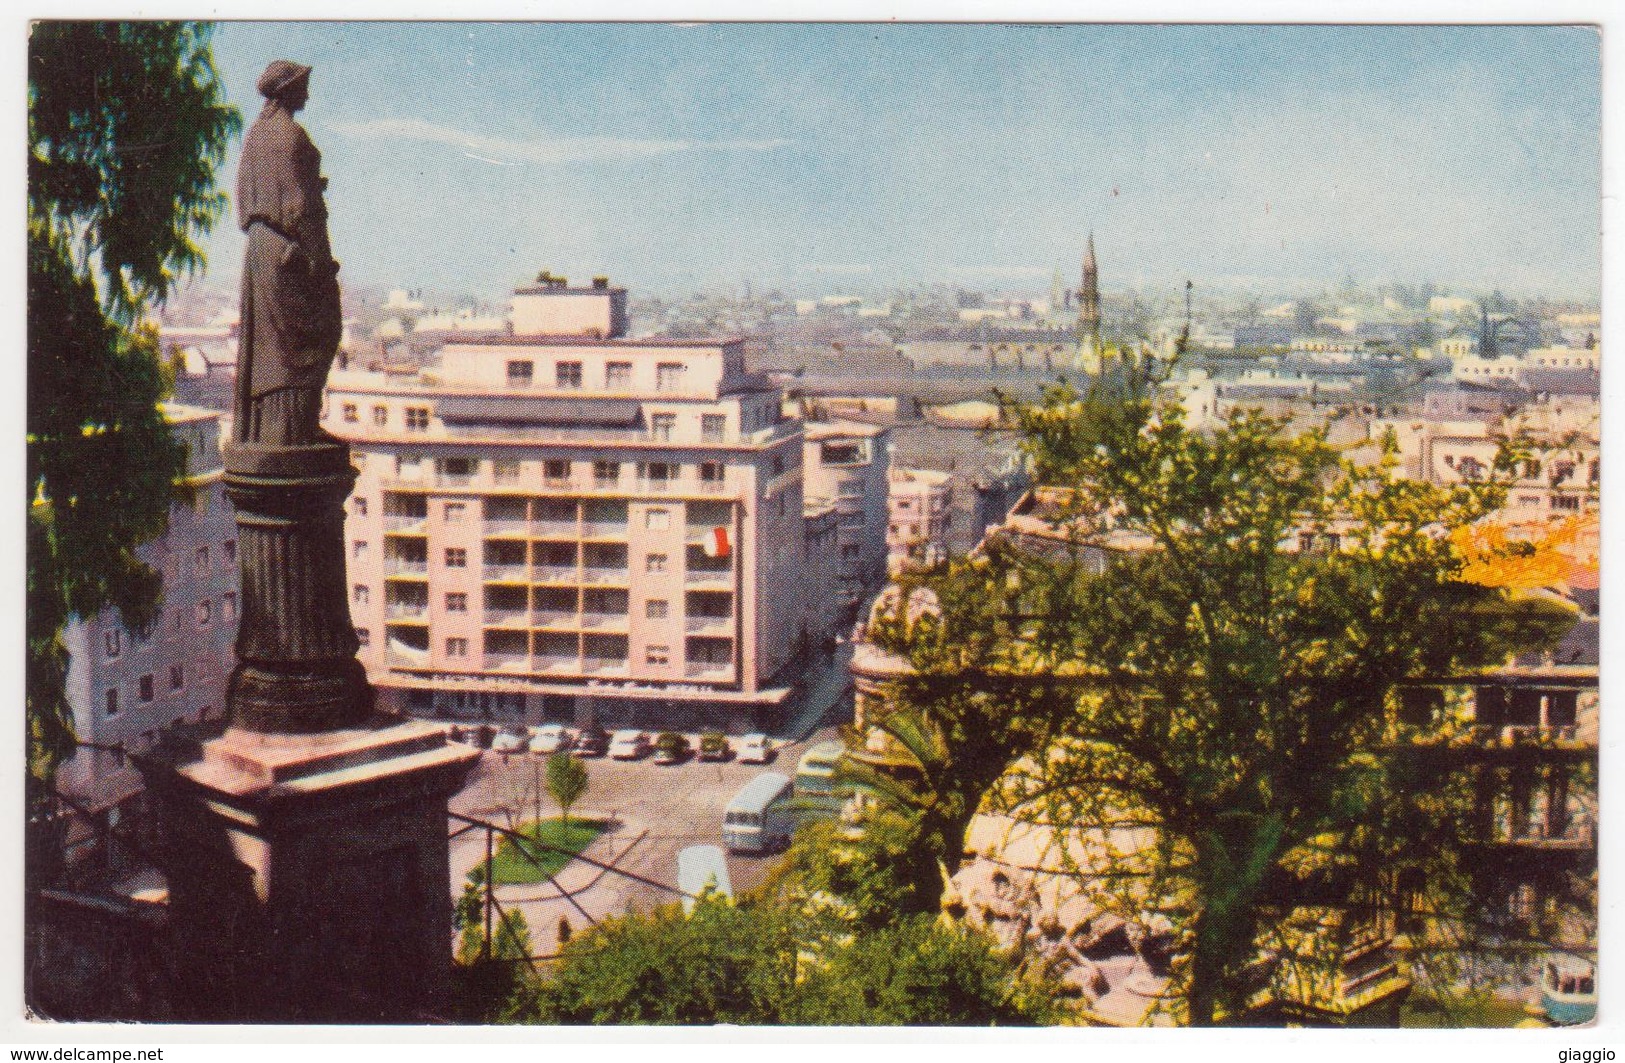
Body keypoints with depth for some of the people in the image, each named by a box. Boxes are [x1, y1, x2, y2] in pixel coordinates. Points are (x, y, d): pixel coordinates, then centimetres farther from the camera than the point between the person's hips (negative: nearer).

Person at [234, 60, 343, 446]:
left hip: (259, 242, 9)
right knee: (307, 335, -6)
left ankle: (257, 427, 11)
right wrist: (319, 255, -17)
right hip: (289, 245, -9)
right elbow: (301, 201, -16)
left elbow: (244, 195, 18)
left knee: (265, 336, 10)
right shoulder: (290, 133, -11)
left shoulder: (255, 133, 15)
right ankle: (295, 425, -9)